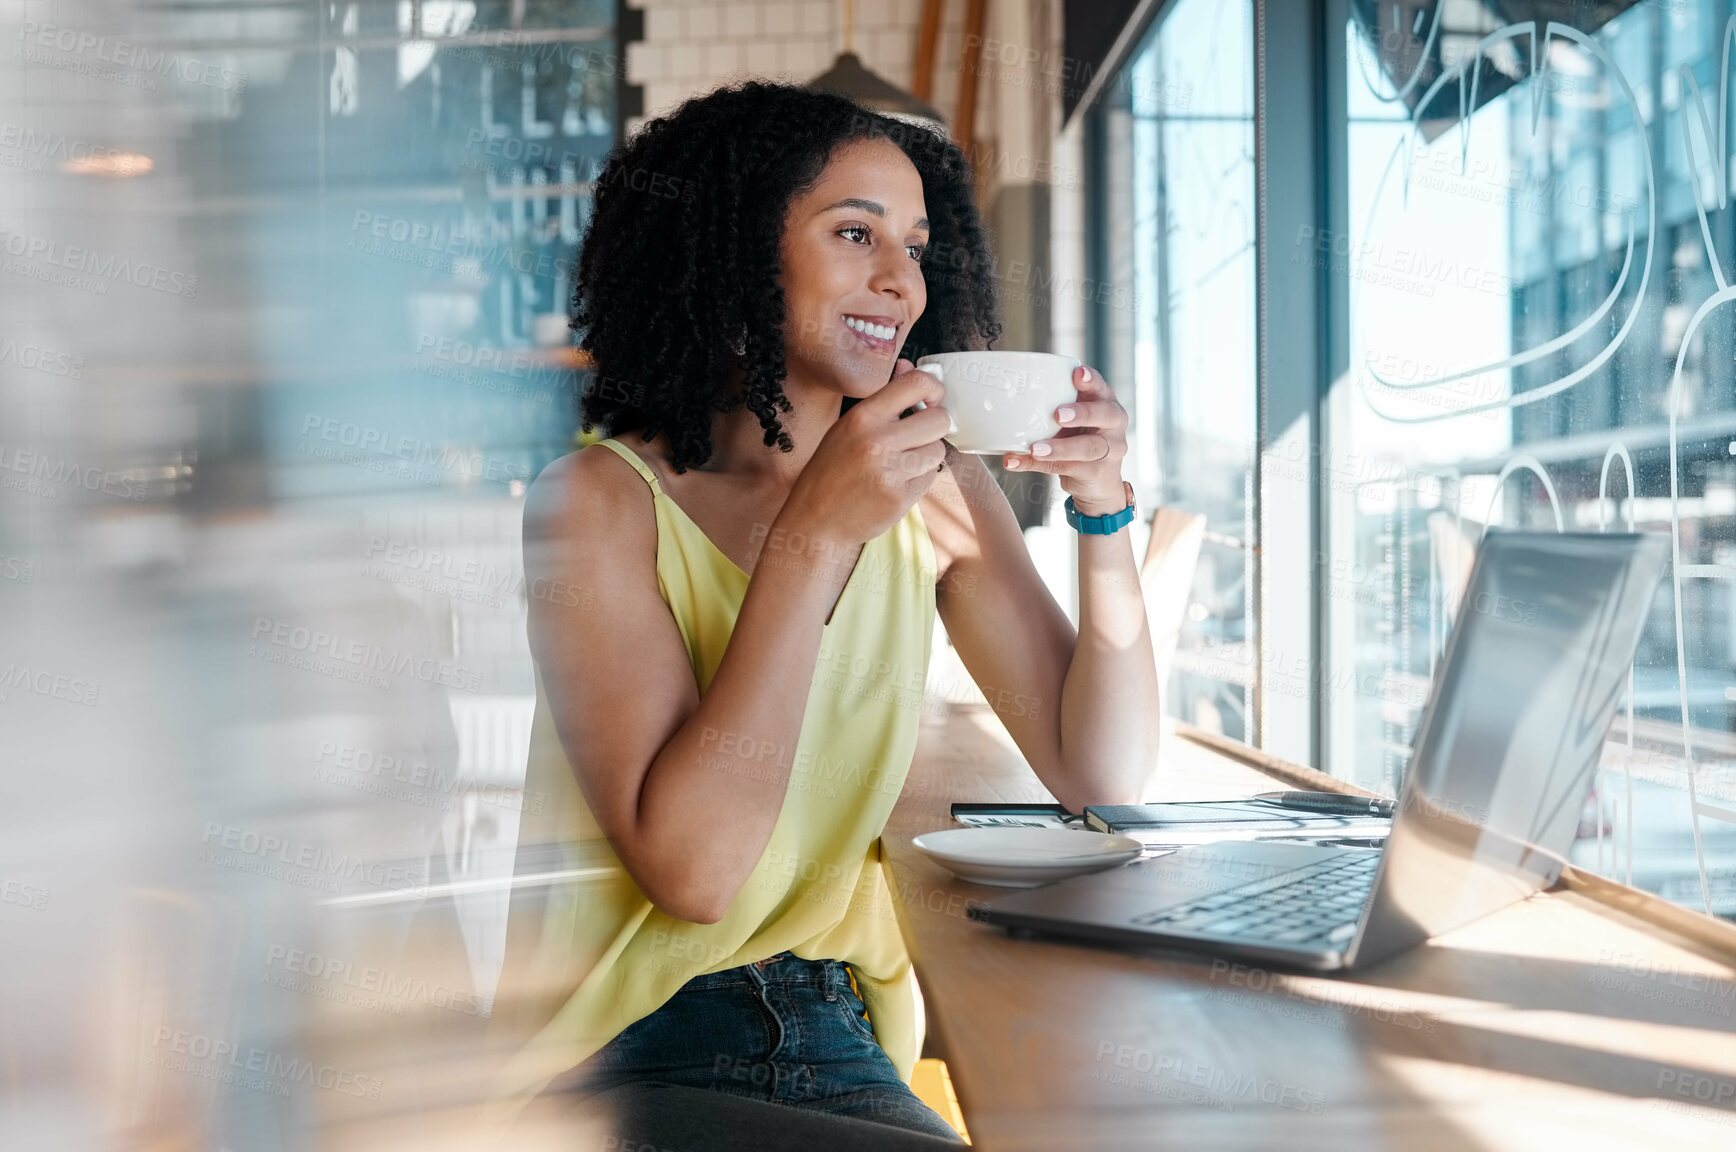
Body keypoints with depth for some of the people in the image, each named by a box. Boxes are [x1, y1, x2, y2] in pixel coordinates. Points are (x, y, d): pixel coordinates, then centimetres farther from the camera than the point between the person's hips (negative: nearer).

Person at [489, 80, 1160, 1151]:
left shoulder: (937, 493, 4)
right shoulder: (601, 501, -11)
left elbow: (1103, 774, 1)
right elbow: (688, 869, -22)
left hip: (836, 1041, 5)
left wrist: (1105, 513, -11)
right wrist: (812, 536, -25)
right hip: (621, 1062, -5)